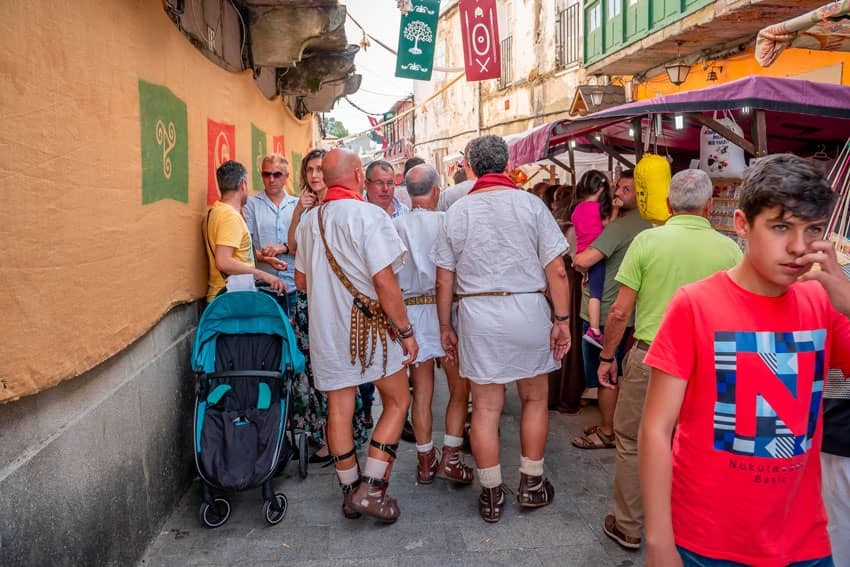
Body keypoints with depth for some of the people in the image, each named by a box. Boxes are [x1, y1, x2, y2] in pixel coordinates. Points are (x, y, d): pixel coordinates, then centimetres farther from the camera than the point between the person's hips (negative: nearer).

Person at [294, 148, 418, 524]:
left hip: (326, 328, 6)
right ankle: (371, 488, 4)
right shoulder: (368, 215, -14)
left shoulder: (309, 220, 8)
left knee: (339, 409, 12)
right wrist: (406, 331, -13)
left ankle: (350, 492, 25)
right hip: (370, 326, -6)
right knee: (397, 401, 9)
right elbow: (384, 281, -20)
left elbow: (301, 280, 15)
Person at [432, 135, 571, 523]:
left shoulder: (457, 212, 4)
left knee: (485, 407, 8)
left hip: (477, 314, 1)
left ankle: (491, 495, 19)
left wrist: (445, 327, 13)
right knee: (535, 399, 17)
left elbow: (444, 279, 4)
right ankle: (531, 484, 27)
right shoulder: (530, 204, -2)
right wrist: (562, 319, 1)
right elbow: (556, 270, -6)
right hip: (529, 309, -1)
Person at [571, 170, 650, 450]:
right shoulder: (647, 226, 9)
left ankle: (607, 433, 14)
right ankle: (609, 424, 31)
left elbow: (584, 261, -29)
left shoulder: (620, 226, -21)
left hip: (603, 314, -9)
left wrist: (575, 260, -7)